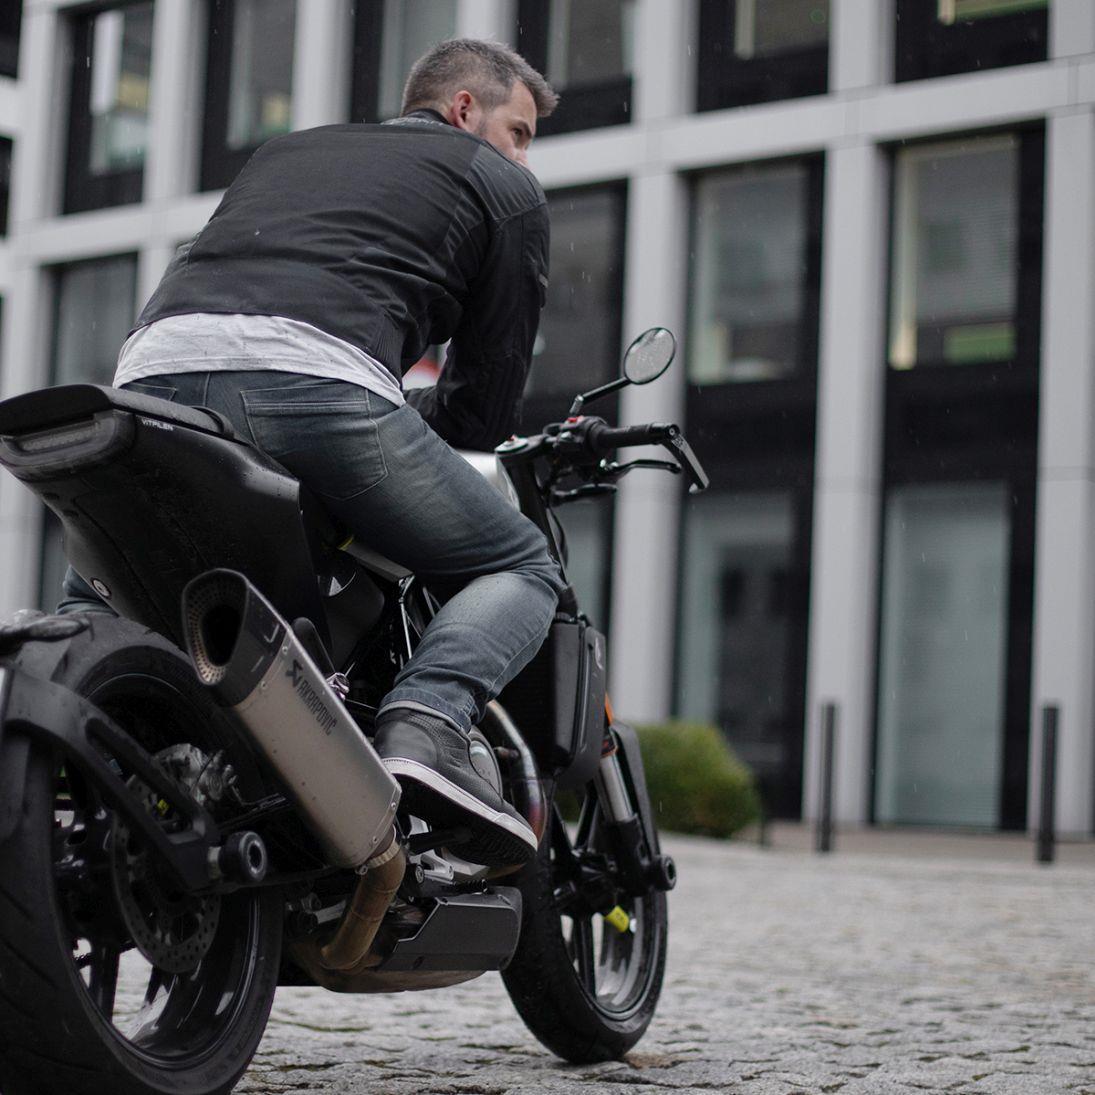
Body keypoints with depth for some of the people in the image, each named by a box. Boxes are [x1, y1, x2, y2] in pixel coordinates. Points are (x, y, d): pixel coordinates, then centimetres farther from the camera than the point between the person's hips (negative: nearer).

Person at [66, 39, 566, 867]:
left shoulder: (285, 152, 38)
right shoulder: (505, 187, 23)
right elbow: (483, 409, 17)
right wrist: (398, 419, 37)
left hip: (151, 373, 5)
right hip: (314, 383, -5)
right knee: (523, 567, 12)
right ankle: (427, 725, -14)